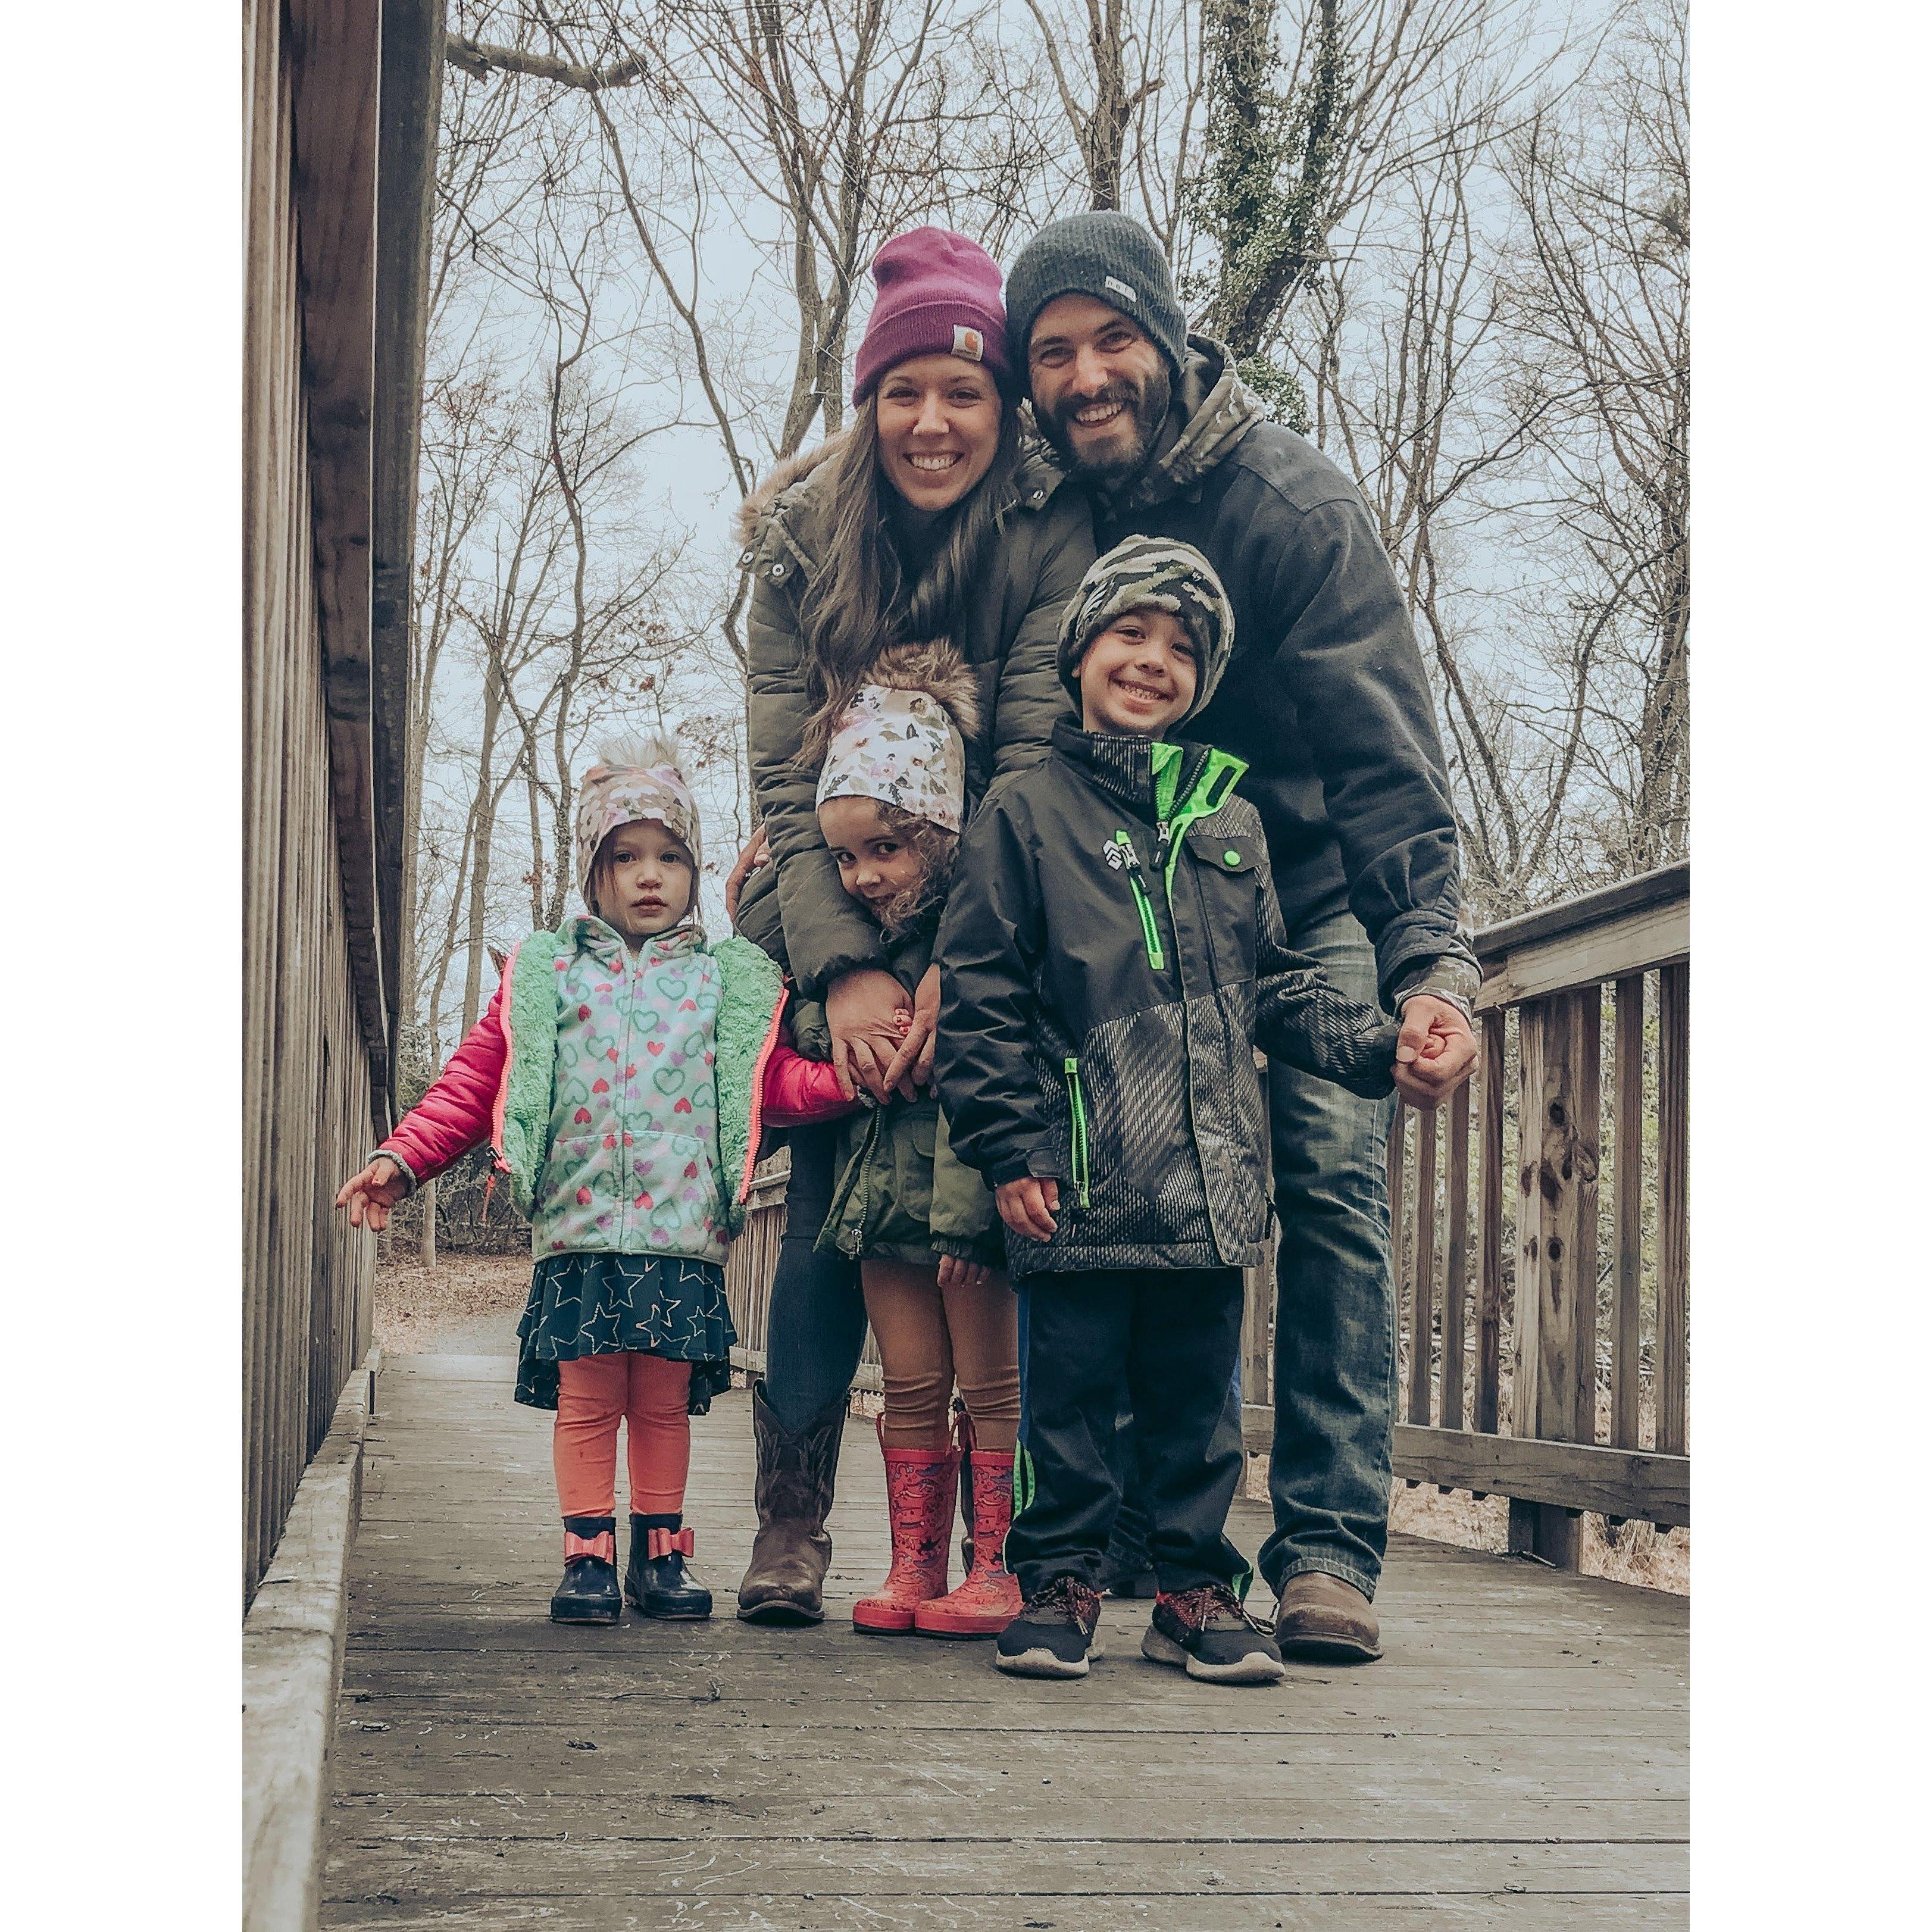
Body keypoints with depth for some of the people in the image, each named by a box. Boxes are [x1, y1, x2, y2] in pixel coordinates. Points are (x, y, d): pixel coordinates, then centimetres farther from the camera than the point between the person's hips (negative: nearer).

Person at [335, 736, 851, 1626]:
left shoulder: (730, 984, 12)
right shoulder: (545, 976, 11)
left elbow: (780, 1083, 4)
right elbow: (474, 1080, 8)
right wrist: (402, 1159, -2)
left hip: (682, 1232, 0)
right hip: (578, 1229, 0)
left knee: (664, 1402, 6)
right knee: (587, 1400, 1)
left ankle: (659, 1553, 17)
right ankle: (587, 1557, 9)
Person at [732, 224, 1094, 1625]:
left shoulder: (1051, 530, -15)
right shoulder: (801, 543, -8)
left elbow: (1040, 760, -21)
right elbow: (788, 780, -12)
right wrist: (845, 970, -26)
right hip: (839, 916, 1)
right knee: (831, 1204, -8)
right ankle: (792, 1520, -1)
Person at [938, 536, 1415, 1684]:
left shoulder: (1231, 822, 15)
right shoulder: (1027, 812, 2)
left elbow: (1277, 985, 19)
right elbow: (981, 995, -1)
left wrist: (1375, 1046, 3)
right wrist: (1011, 1148, -7)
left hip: (1212, 1179, 4)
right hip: (1082, 1182, -3)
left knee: (1197, 1393, 10)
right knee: (1073, 1389, 3)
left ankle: (1196, 1589, 20)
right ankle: (1062, 1583, 17)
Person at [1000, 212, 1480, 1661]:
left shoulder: (1290, 499, -20)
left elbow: (1384, 756, -26)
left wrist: (1431, 967, -37)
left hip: (1309, 896, -4)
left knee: (1329, 1175, -15)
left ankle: (1329, 1545, -13)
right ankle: (1133, 1529, 8)